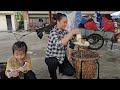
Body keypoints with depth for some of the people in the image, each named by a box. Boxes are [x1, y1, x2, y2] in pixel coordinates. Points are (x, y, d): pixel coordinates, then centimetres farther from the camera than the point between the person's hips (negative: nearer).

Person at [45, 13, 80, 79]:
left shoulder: (65, 31, -3)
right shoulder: (53, 32, -24)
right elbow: (59, 44, -41)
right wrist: (71, 32, -41)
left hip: (62, 57, 6)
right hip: (51, 58, -5)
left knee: (71, 72, -5)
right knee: (53, 62, -38)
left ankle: (61, 68, 29)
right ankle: (53, 77, -7)